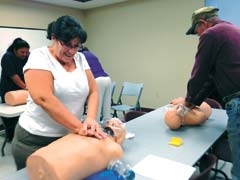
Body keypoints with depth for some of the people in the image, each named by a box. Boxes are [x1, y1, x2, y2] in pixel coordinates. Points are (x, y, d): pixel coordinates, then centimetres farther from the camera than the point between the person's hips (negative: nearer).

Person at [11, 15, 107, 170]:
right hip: (36, 140, -4)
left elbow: (93, 91, 1)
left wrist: (91, 119, -18)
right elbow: (44, 98, -25)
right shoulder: (39, 57, -13)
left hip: (70, 137, 5)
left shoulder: (80, 59, 3)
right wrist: (79, 127, -27)